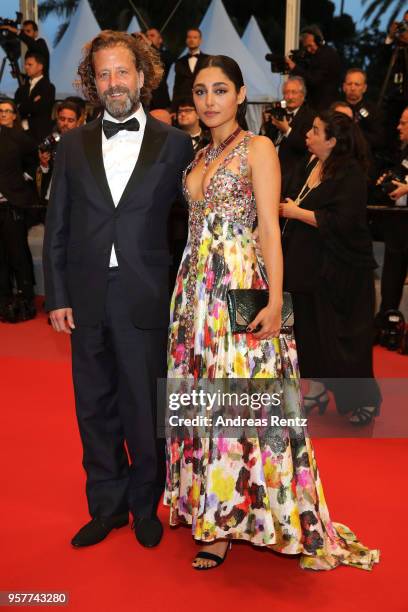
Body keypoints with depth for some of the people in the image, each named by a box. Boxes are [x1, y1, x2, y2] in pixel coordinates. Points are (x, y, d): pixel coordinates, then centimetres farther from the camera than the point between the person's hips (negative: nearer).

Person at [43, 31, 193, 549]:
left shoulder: (174, 144, 2)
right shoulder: (73, 145, 8)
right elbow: (56, 227, 7)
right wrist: (57, 296, 1)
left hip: (145, 300, -3)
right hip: (87, 299, 3)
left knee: (146, 410, 8)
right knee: (95, 410, 13)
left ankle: (145, 506, 29)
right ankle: (107, 506, 31)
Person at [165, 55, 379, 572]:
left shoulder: (258, 149, -2)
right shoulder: (199, 156, 16)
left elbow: (270, 229, -10)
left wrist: (275, 301, -18)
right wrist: (188, 289, 10)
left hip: (240, 286, -6)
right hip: (196, 286, 7)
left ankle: (225, 522, 7)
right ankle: (212, 511, 23)